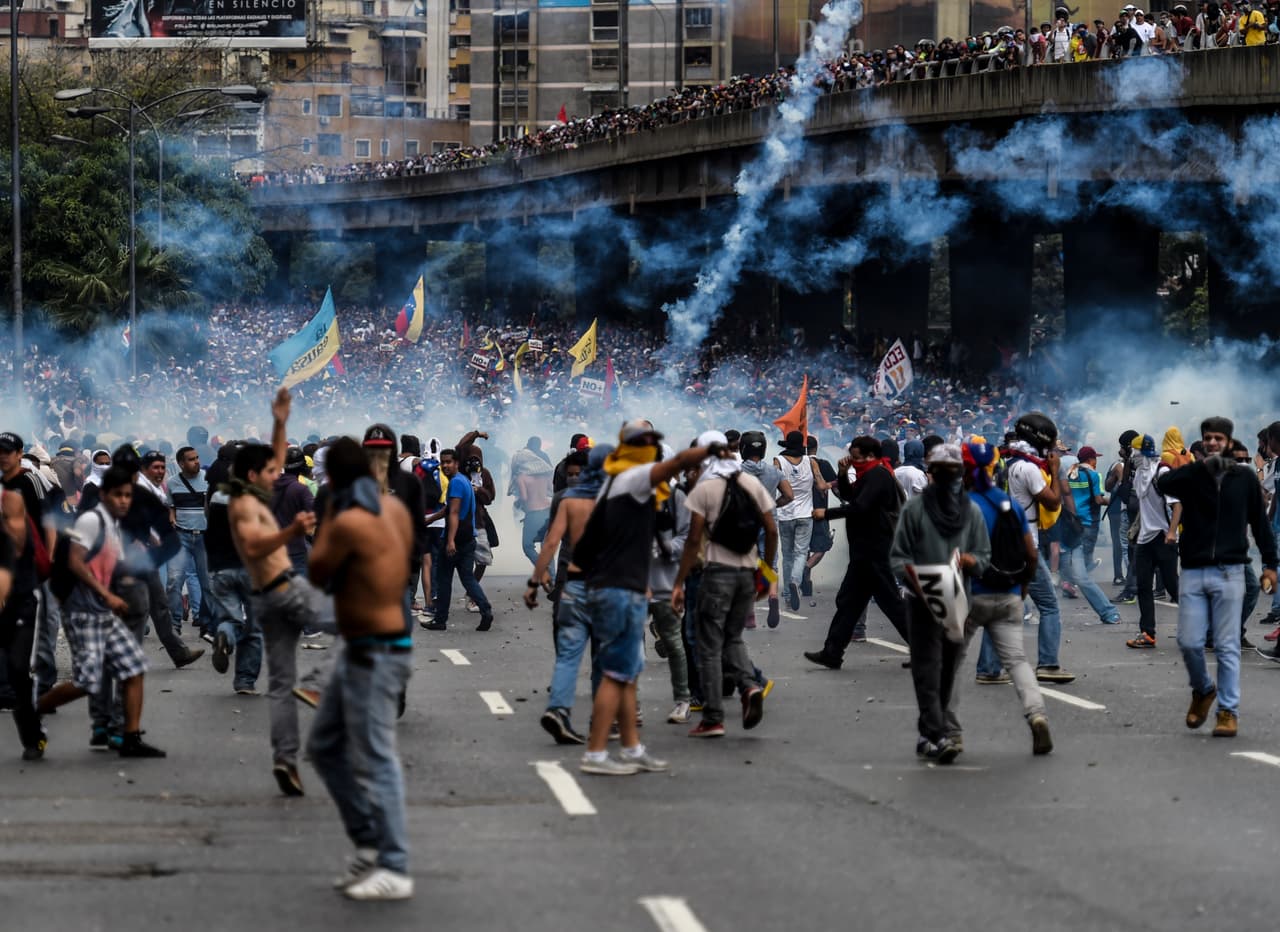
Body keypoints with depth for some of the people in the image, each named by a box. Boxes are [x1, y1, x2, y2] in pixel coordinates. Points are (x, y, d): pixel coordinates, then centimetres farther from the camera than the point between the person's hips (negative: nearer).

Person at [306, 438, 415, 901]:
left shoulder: (349, 522, -20)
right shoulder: (394, 508, 5)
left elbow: (317, 573, -6)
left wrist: (329, 512, 0)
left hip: (375, 655, -10)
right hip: (360, 652, 10)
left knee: (374, 761, -6)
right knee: (325, 747, 18)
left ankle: (394, 871, -2)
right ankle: (370, 844, 22)